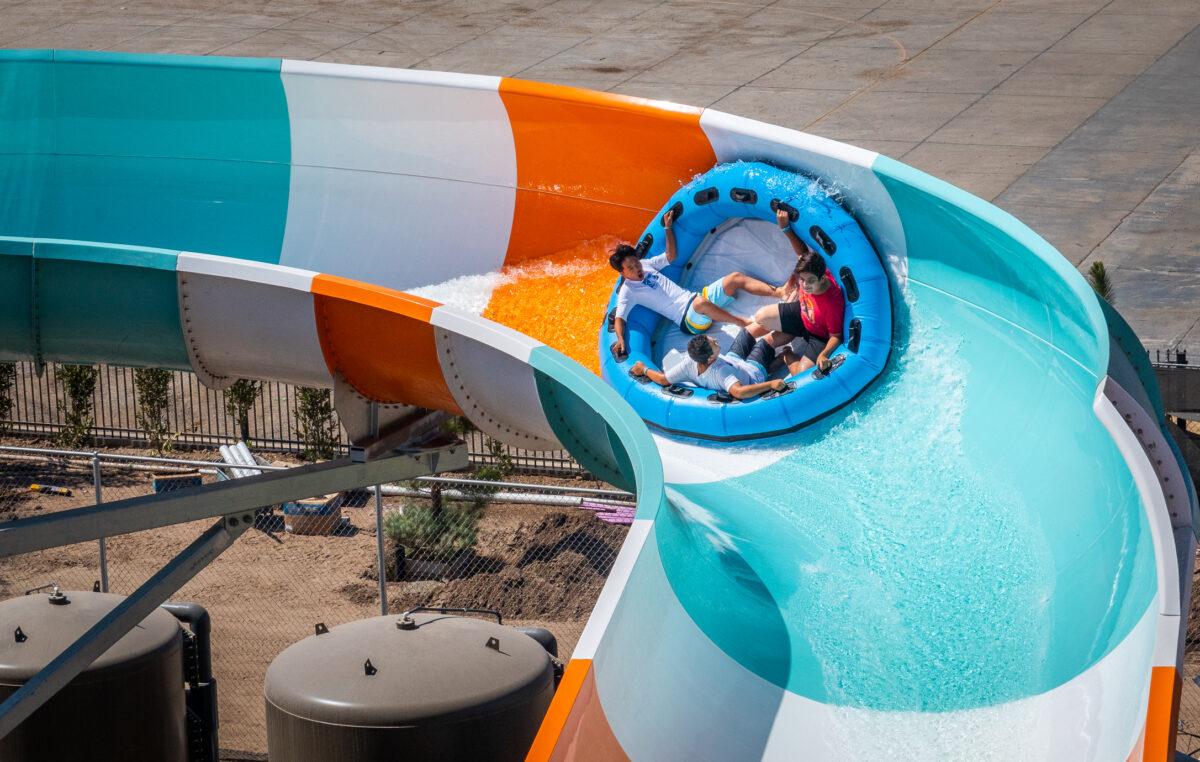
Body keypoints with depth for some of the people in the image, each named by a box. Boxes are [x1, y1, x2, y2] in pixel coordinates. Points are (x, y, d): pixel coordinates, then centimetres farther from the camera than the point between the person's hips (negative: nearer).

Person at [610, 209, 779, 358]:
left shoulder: (645, 265, 14)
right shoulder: (628, 291, -6)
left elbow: (670, 256, 25)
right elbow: (619, 318, -15)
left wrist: (668, 227, 17)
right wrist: (620, 339, -34)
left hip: (695, 297, 8)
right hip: (688, 319, -8)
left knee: (735, 278, -6)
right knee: (700, 303, -43)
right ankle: (747, 324, -35)